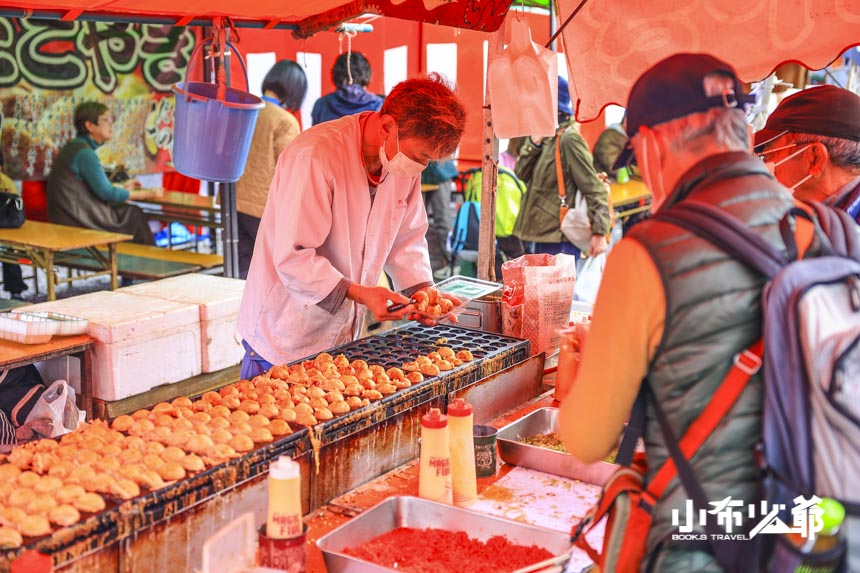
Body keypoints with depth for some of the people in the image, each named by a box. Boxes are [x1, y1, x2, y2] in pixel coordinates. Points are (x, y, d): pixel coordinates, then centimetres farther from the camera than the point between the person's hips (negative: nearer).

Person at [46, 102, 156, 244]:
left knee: (130, 211, 17)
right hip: (76, 221, -10)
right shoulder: (84, 152, -18)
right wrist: (144, 194, -7)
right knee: (134, 215, 2)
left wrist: (122, 187, 23)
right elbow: (107, 194, -17)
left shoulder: (74, 147, 12)